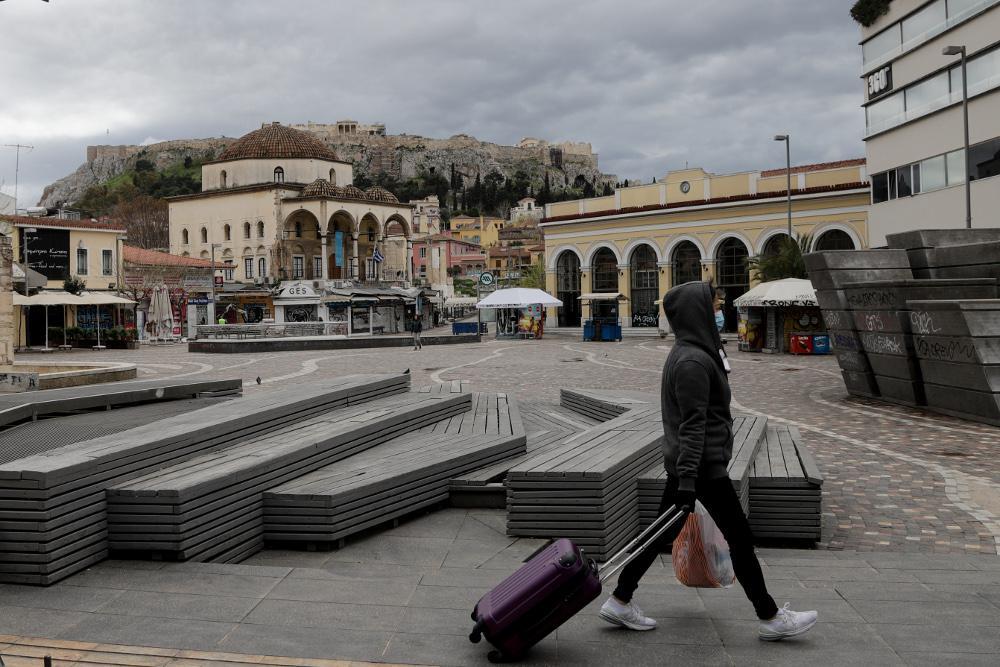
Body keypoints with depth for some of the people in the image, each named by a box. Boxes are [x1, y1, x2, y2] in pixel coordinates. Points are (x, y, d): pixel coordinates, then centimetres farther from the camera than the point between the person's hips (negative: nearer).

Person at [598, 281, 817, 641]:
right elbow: (692, 424, -24)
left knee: (663, 531, 13)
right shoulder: (693, 361, -19)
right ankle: (770, 618, 14)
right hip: (703, 464, -10)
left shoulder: (687, 354, 13)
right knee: (740, 537, 1)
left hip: (685, 463, 10)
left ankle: (619, 602, 18)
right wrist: (687, 479, -26)